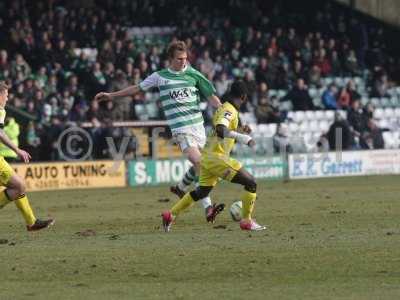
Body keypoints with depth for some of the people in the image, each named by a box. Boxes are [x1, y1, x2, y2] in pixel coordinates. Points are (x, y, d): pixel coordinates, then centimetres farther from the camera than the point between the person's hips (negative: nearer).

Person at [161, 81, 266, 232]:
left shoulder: (224, 108, 16)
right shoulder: (230, 111, -14)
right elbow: (221, 130, -32)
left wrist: (241, 132, 21)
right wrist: (243, 137, -34)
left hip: (207, 156, 10)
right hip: (217, 157, -10)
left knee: (202, 191, 24)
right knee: (251, 183, -6)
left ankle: (170, 215, 25)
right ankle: (246, 221, -2)